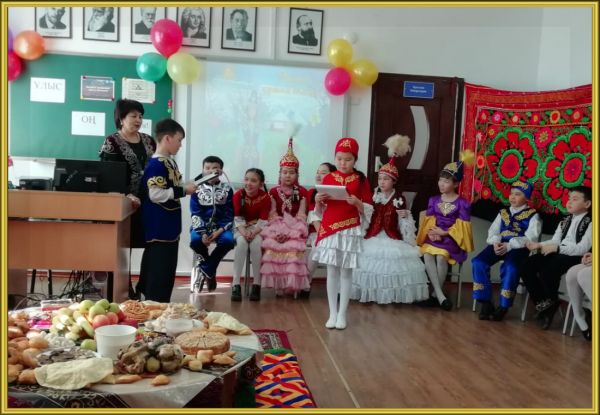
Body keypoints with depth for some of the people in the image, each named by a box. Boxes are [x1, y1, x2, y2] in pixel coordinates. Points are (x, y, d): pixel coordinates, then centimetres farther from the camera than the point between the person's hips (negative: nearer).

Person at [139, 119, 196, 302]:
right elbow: (156, 195, -26)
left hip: (170, 226, 10)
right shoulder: (156, 165, -19)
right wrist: (184, 190, -21)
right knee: (158, 270, -2)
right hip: (159, 228, -10)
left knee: (168, 269, 17)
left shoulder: (170, 162, 12)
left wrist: (189, 185, 9)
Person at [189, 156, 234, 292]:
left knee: (228, 240, -32)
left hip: (221, 226, 0)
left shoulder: (227, 189, 4)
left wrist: (219, 231, -16)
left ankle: (206, 269, -9)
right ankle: (210, 271, 0)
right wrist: (202, 233, -18)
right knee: (195, 240, -32)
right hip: (201, 226, 0)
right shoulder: (197, 189, 4)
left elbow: (229, 215, -1)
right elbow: (195, 214, -2)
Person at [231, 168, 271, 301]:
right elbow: (237, 217, -10)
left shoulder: (265, 197, -11)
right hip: (241, 227, 1)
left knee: (256, 243, -33)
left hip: (257, 228, -1)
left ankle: (256, 284, -24)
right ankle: (236, 284, -32)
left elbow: (263, 220, -12)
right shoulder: (238, 195, -8)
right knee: (241, 242, -32)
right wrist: (243, 232, -28)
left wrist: (253, 232, -28)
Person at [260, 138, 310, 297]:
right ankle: (278, 283, -14)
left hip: (294, 229, -1)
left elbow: (301, 215, -1)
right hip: (277, 228, 1)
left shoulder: (301, 192, 6)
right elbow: (272, 215, 3)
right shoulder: (274, 192, 10)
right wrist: (278, 231, -15)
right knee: (273, 248, -26)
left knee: (292, 248, -29)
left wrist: (290, 232, -16)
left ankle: (292, 283, -17)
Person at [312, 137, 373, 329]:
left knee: (346, 271, 5)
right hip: (330, 229, 1)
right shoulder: (328, 178, 5)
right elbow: (320, 211, 10)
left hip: (351, 230, -1)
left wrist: (357, 203, -17)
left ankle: (342, 313, 15)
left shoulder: (361, 180, 1)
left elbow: (368, 210, 2)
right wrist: (318, 201, -11)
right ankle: (332, 313, 15)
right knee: (332, 271, 6)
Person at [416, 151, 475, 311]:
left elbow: (461, 226, -5)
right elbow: (429, 220, 9)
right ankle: (440, 295, -30)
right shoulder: (433, 200, 13)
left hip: (451, 239, -3)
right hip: (433, 237, 3)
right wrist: (431, 232, -12)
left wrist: (444, 232, -13)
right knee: (427, 255, -29)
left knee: (441, 257, -33)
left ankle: (435, 295, -17)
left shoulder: (462, 203, -1)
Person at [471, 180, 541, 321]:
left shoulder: (532, 215, 7)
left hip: (518, 248, -5)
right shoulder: (503, 213, 22)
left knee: (510, 268, -36)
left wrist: (510, 245, -20)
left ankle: (503, 306, -18)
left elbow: (531, 237, -7)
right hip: (499, 245, 5)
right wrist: (495, 242, -12)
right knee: (478, 262, -22)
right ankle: (485, 302, -12)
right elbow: (493, 231, 13)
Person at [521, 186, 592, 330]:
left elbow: (582, 248, -15)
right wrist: (539, 245, -2)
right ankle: (543, 303, -7)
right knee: (526, 266, -14)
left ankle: (552, 302, -5)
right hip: (558, 253, 8)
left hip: (575, 257, -8)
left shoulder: (590, 223, -5)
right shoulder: (566, 220, 21)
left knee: (547, 271, -33)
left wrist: (557, 248, -23)